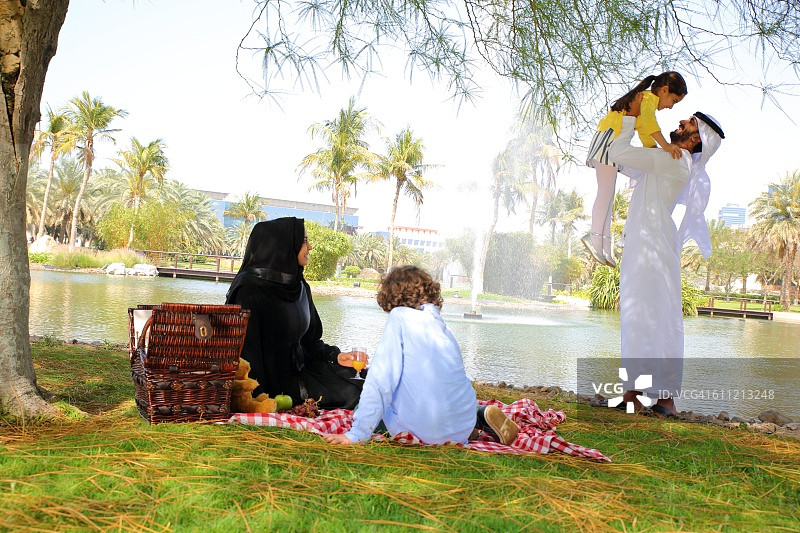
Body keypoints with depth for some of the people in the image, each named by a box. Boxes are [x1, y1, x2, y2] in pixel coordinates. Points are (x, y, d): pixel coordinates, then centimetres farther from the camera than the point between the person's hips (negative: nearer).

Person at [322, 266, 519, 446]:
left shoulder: (400, 316, -6)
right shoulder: (439, 323, 10)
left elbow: (380, 379, -13)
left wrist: (357, 434, -11)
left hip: (421, 430, -7)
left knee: (361, 408, 19)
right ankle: (478, 417, 8)